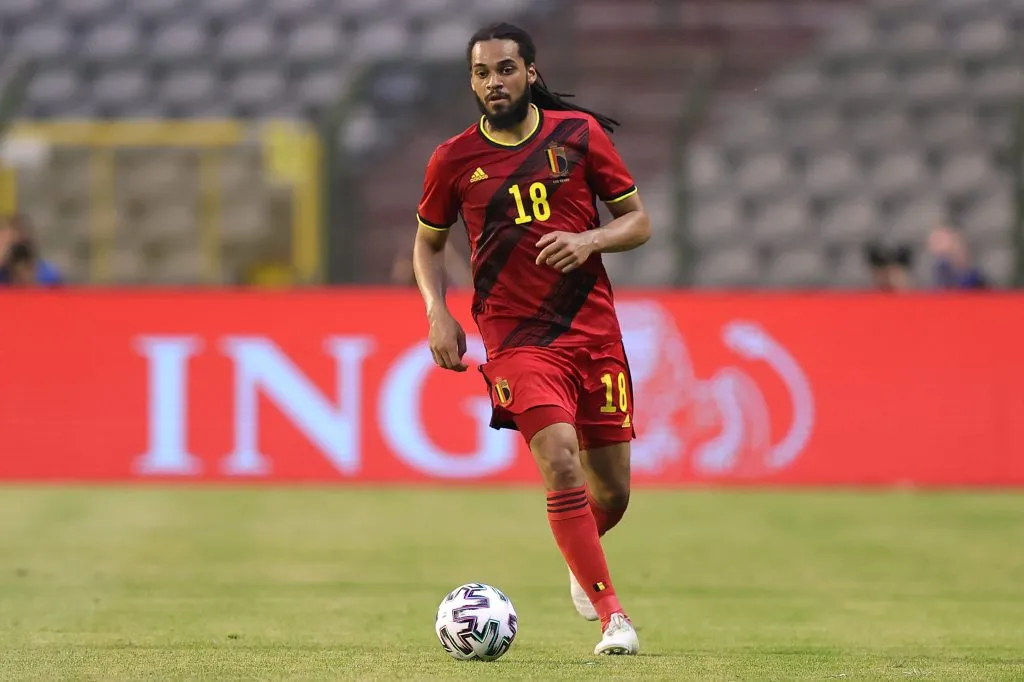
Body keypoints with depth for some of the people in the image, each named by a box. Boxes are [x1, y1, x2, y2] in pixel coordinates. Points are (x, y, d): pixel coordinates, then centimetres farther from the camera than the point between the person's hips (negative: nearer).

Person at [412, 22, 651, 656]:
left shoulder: (579, 133, 2)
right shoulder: (454, 159, 2)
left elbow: (638, 221, 7)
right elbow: (429, 242, 16)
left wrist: (589, 239, -13)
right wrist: (438, 312, 0)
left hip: (594, 330, 2)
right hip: (516, 337, -2)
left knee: (611, 490, 6)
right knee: (561, 465, -22)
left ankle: (583, 561, 41)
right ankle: (612, 615, -15)